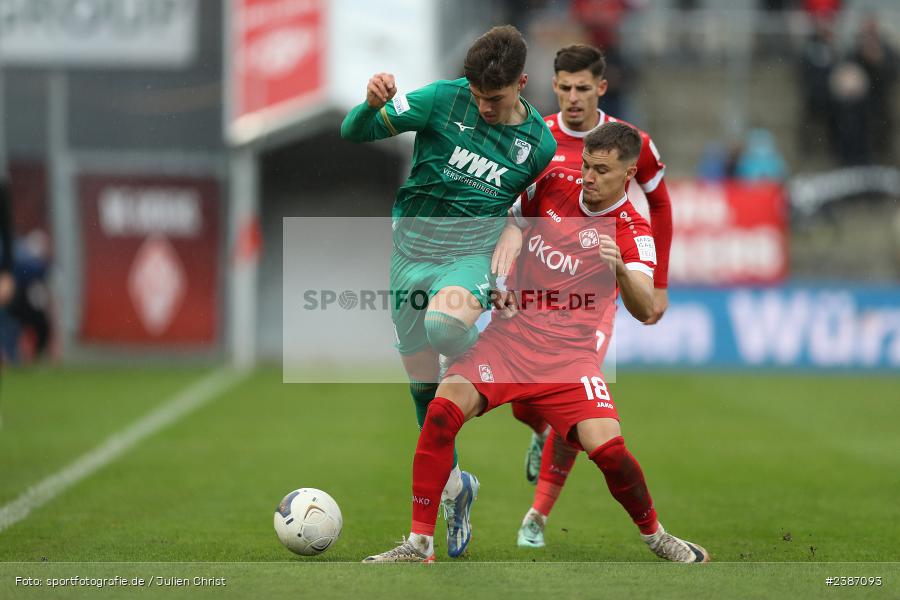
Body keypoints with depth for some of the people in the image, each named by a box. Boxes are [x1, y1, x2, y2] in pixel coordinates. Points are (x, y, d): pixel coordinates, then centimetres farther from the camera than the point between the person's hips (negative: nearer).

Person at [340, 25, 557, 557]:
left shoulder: (541, 145, -3)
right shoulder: (444, 99, -8)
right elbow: (354, 133, -6)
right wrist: (373, 106, -27)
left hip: (474, 253, -2)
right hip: (413, 250, 2)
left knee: (444, 326, -37)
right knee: (424, 383, 6)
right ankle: (455, 487, 27)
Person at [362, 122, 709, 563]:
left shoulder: (632, 232, -5)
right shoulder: (554, 185, 6)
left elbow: (645, 310, -20)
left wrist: (620, 268, -37)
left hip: (568, 356, -2)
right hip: (509, 334, 3)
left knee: (607, 447, -21)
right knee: (443, 410, -21)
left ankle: (654, 535, 10)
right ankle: (418, 544, -14)